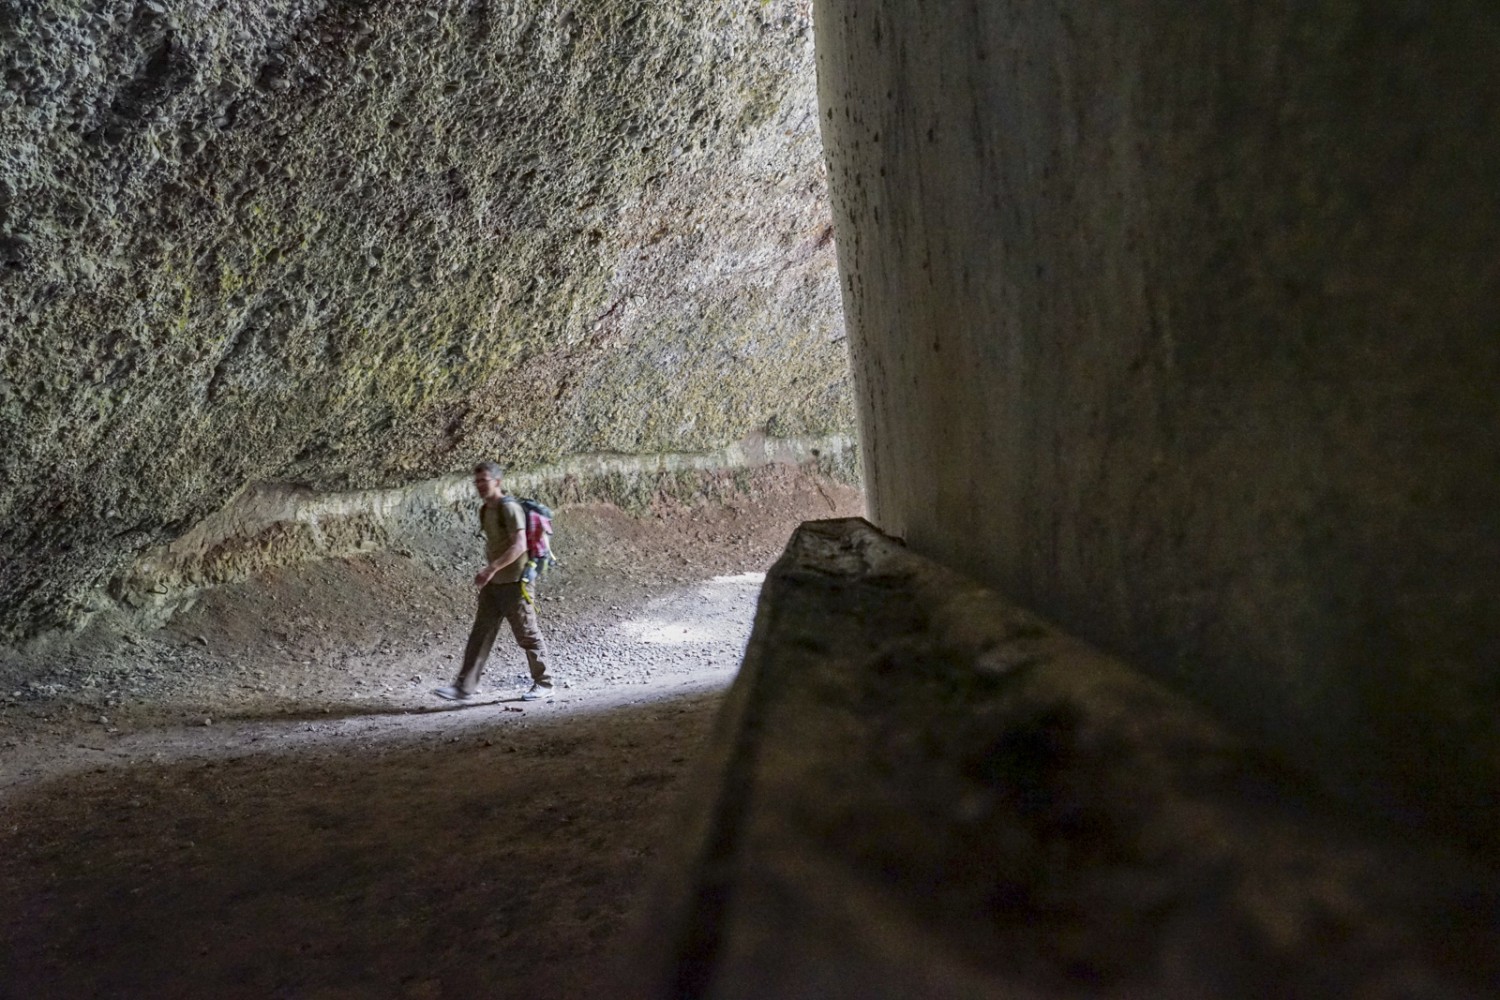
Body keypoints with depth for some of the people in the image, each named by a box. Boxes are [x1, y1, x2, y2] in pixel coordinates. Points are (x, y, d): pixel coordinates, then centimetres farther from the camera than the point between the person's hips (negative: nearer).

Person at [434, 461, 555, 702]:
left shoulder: (509, 508, -15)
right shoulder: (485, 511, 11)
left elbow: (519, 546, -25)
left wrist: (491, 569, -28)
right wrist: (490, 572, 15)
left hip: (514, 583, -8)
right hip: (493, 584, 8)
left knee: (527, 635, 2)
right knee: (480, 634, 3)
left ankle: (543, 684, 15)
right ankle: (464, 687, 1)